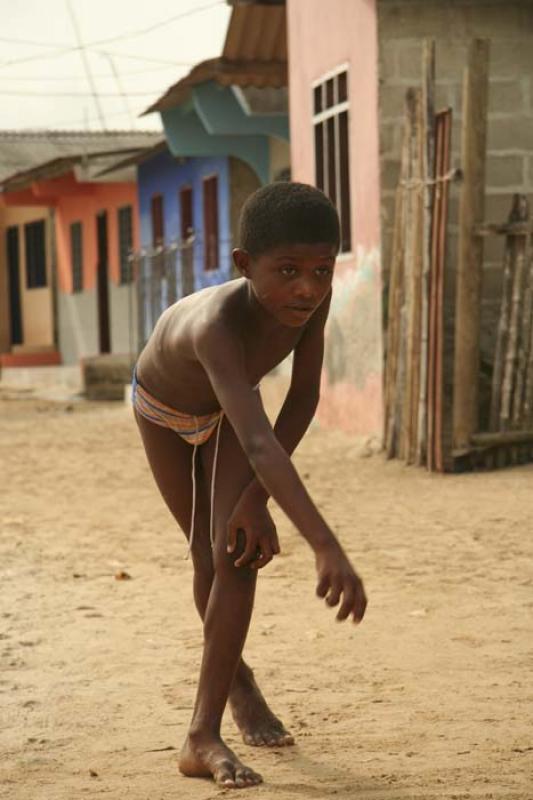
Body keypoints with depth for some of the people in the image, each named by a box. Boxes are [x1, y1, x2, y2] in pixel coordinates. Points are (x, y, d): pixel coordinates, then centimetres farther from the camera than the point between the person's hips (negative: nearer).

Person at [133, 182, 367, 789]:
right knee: (210, 555, 10)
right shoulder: (218, 325, -51)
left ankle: (202, 738, -9)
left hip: (229, 399, 3)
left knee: (236, 553, -12)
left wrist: (256, 498, -27)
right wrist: (325, 547, -71)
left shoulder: (312, 298, -35)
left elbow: (304, 397, -21)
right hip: (164, 407, -3)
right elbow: (260, 444, -62)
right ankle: (234, 673, 40)